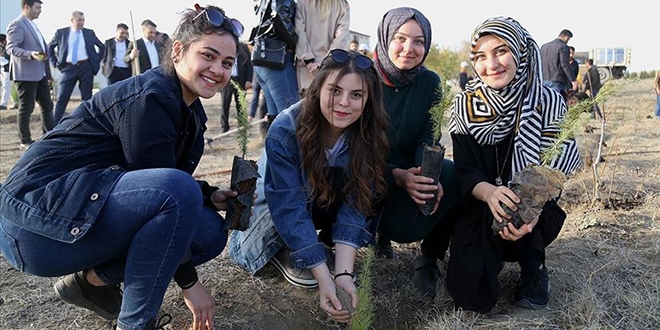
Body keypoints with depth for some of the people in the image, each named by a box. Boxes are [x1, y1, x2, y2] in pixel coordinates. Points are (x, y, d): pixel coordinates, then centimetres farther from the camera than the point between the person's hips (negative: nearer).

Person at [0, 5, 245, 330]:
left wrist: (209, 196, -5)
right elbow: (168, 188, -21)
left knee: (210, 232, -3)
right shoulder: (147, 98, -20)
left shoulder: (191, 113, 8)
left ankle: (92, 279, 9)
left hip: (90, 207, 9)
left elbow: (170, 186, 15)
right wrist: (189, 283, -15)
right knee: (178, 192, -30)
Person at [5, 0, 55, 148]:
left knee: (47, 105, 10)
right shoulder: (17, 25, -10)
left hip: (40, 73, 9)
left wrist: (48, 73, 22)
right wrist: (31, 54, -35)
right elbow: (11, 48, -19)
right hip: (26, 74, -9)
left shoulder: (32, 25, 20)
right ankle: (25, 141, 6)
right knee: (26, 108, -2)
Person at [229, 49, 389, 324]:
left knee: (362, 192, -28)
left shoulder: (368, 133, -23)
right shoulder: (285, 131, -33)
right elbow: (290, 207, -35)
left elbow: (356, 203, -26)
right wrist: (324, 278, -40)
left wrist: (343, 272, -38)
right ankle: (284, 253, -4)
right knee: (284, 214, -36)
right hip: (276, 201, -2)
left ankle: (328, 242, -3)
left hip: (323, 204, 3)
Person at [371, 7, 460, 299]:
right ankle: (381, 229, 6)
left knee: (455, 177, -24)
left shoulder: (429, 82, -2)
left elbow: (427, 139, -6)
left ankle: (429, 261, -6)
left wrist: (428, 175, -28)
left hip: (411, 172, 4)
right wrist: (397, 176, -32)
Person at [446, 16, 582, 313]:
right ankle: (493, 255, 19)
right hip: (479, 212, 1)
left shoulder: (548, 102, -12)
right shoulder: (465, 105, -9)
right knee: (471, 297, -15)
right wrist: (488, 192, -36)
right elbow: (465, 171, -12)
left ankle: (533, 264, -1)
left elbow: (554, 169, -15)